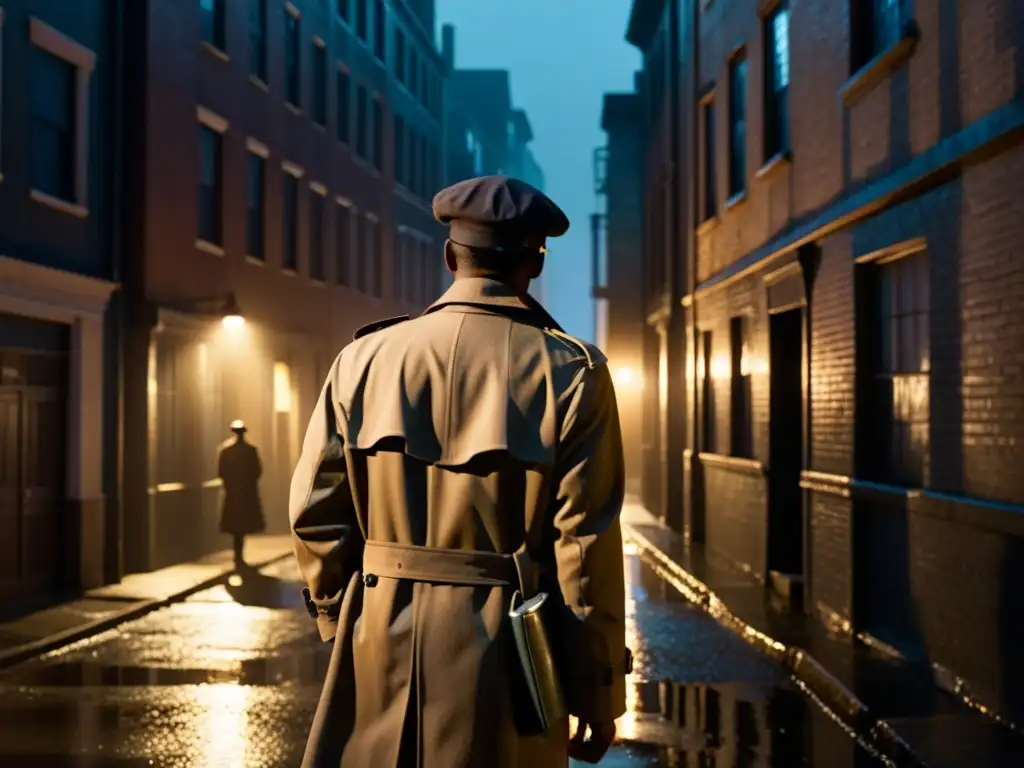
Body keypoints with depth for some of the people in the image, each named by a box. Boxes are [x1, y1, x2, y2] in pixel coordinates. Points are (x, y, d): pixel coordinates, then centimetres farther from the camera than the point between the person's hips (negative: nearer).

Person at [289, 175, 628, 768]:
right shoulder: (572, 374, -7)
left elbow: (315, 511, 2)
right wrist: (599, 692, -1)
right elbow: (586, 546, -10)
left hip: (382, 649, 2)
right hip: (504, 660, -2)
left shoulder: (365, 358, 0)